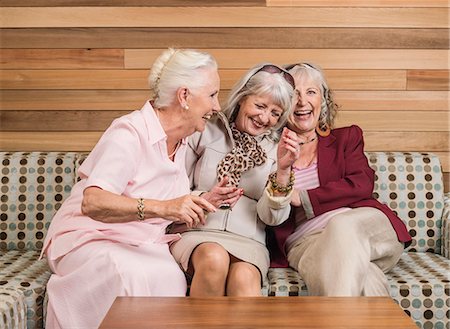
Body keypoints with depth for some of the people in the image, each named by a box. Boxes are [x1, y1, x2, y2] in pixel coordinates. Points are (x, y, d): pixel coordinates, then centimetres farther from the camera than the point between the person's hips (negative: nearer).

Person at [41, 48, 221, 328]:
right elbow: (91, 203, -29)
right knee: (135, 276, -38)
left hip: (143, 247, 6)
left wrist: (207, 201, -2)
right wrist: (162, 208, -40)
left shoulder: (180, 143, 12)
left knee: (172, 278, -29)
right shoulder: (130, 133, -15)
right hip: (89, 240, -6)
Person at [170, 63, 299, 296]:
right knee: (215, 258, -37)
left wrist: (283, 170, -11)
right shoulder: (205, 133, 8)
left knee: (244, 278, -35)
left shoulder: (275, 150, 13)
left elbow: (272, 218, 3)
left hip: (248, 241, 1)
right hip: (196, 233, -1)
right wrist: (205, 199, -13)